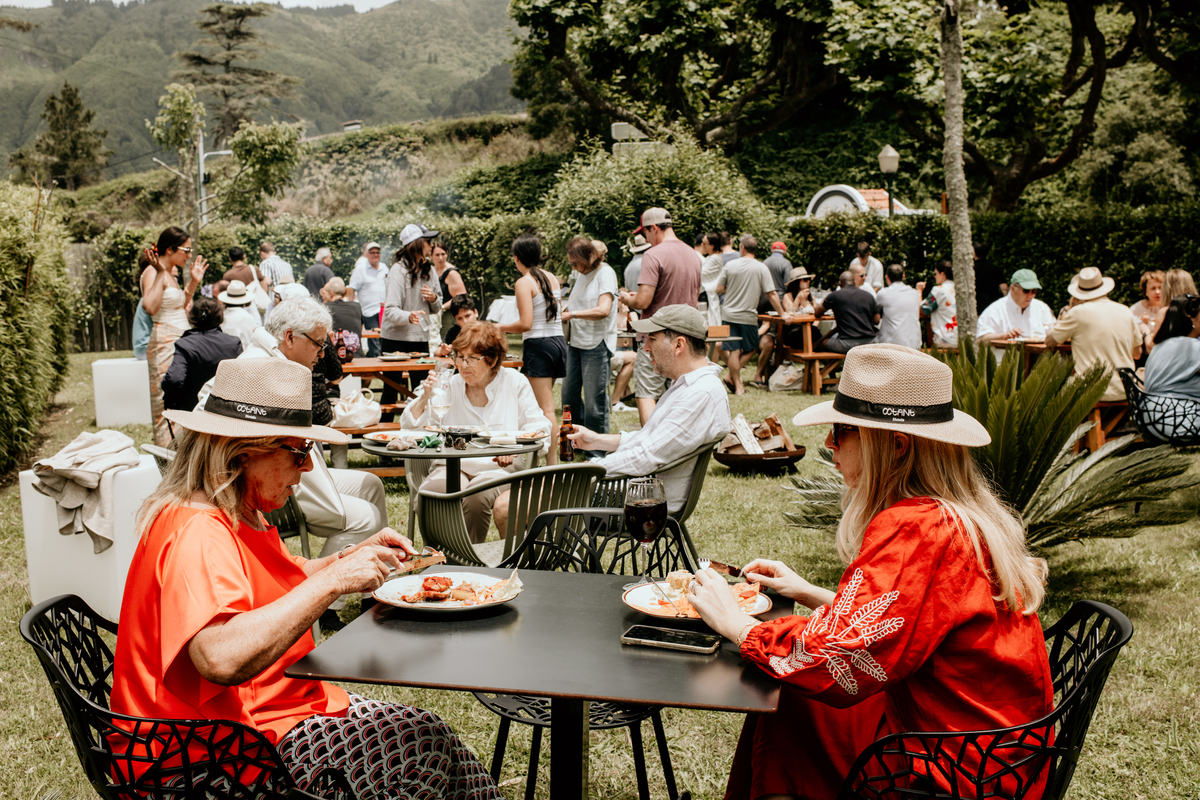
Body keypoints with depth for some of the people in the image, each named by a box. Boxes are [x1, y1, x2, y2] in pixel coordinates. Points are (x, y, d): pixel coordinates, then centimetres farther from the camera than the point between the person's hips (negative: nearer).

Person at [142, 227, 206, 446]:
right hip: (164, 346, -10)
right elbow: (150, 307, -28)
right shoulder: (152, 272, -11)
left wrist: (194, 282, 20)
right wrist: (160, 273, -24)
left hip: (180, 344, 10)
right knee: (167, 406, -8)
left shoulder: (171, 273, 17)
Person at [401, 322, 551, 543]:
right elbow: (409, 428, 10)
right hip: (453, 467, 2)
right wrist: (425, 397, -6)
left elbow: (538, 428, 6)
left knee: (477, 493, -36)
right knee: (431, 492, -33)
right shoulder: (450, 385, 12)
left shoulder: (515, 382, 9)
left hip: (500, 468, -1)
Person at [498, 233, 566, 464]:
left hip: (539, 345, -8)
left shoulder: (524, 283, -11)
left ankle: (553, 463, -7)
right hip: (559, 340, 8)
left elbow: (526, 324, -18)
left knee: (546, 409, -7)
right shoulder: (552, 278, 11)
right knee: (539, 403, 15)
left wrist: (499, 328, -4)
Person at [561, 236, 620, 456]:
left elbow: (603, 310, -21)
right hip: (576, 342, 8)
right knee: (569, 396, 11)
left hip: (597, 344, -8)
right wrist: (565, 313, 5)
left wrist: (572, 314, -16)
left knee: (594, 400, -4)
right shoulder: (583, 274, 15)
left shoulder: (605, 273, -9)